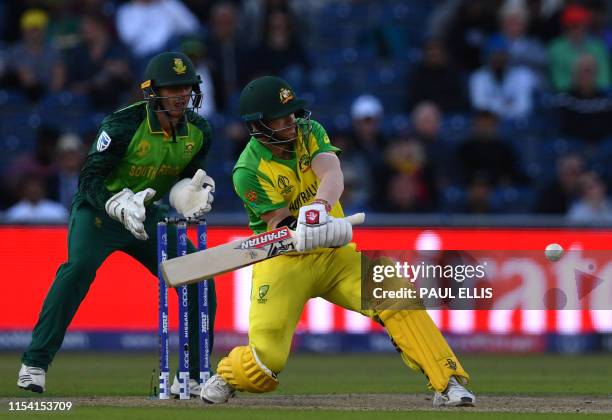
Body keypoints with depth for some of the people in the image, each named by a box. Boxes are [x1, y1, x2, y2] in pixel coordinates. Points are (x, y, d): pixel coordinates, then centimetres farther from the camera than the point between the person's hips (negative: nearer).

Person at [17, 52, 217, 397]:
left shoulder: (199, 131, -5)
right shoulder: (125, 125, -23)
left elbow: (185, 178, 7)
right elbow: (90, 179, -22)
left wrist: (190, 195, -17)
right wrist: (121, 205, -38)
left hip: (148, 213, 6)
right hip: (99, 209, -6)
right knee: (79, 268, -32)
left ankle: (194, 378, 9)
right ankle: (34, 365, -27)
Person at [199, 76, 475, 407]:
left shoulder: (310, 132, -4)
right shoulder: (249, 172, -15)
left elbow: (332, 174, -23)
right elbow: (279, 225, -20)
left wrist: (319, 206, -45)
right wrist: (298, 233, -43)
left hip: (335, 254, 3)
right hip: (283, 262, -3)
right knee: (265, 361, -13)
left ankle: (448, 383, -16)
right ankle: (227, 375, 23)